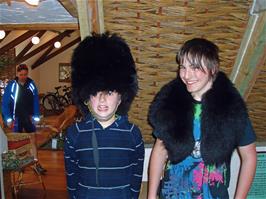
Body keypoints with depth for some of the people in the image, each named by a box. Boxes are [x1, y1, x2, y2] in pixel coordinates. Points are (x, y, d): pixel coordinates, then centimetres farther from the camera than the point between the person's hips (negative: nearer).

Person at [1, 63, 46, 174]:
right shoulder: (11, 85, -11)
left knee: (33, 139, 1)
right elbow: (5, 103, -7)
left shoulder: (31, 84, -5)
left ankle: (36, 164, 6)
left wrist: (36, 117, -2)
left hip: (28, 117, 2)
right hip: (16, 118, -1)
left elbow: (36, 101, 0)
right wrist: (8, 119, -11)